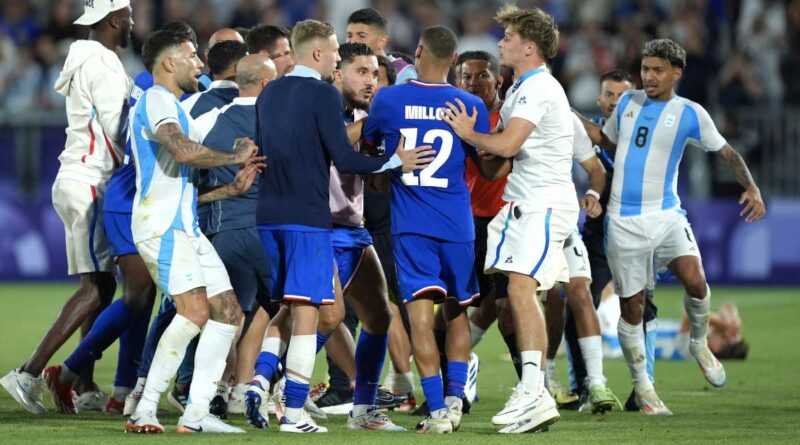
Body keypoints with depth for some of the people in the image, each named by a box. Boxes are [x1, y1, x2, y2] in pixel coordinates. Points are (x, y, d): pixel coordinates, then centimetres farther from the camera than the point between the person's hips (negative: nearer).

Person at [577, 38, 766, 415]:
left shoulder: (690, 114, 0)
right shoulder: (627, 103, 9)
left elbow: (727, 153, 6)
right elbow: (607, 139, 25)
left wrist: (751, 188, -8)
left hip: (666, 214, -2)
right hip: (624, 221, 2)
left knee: (695, 280, -22)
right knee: (631, 306, 0)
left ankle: (699, 344, 9)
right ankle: (642, 387, 13)